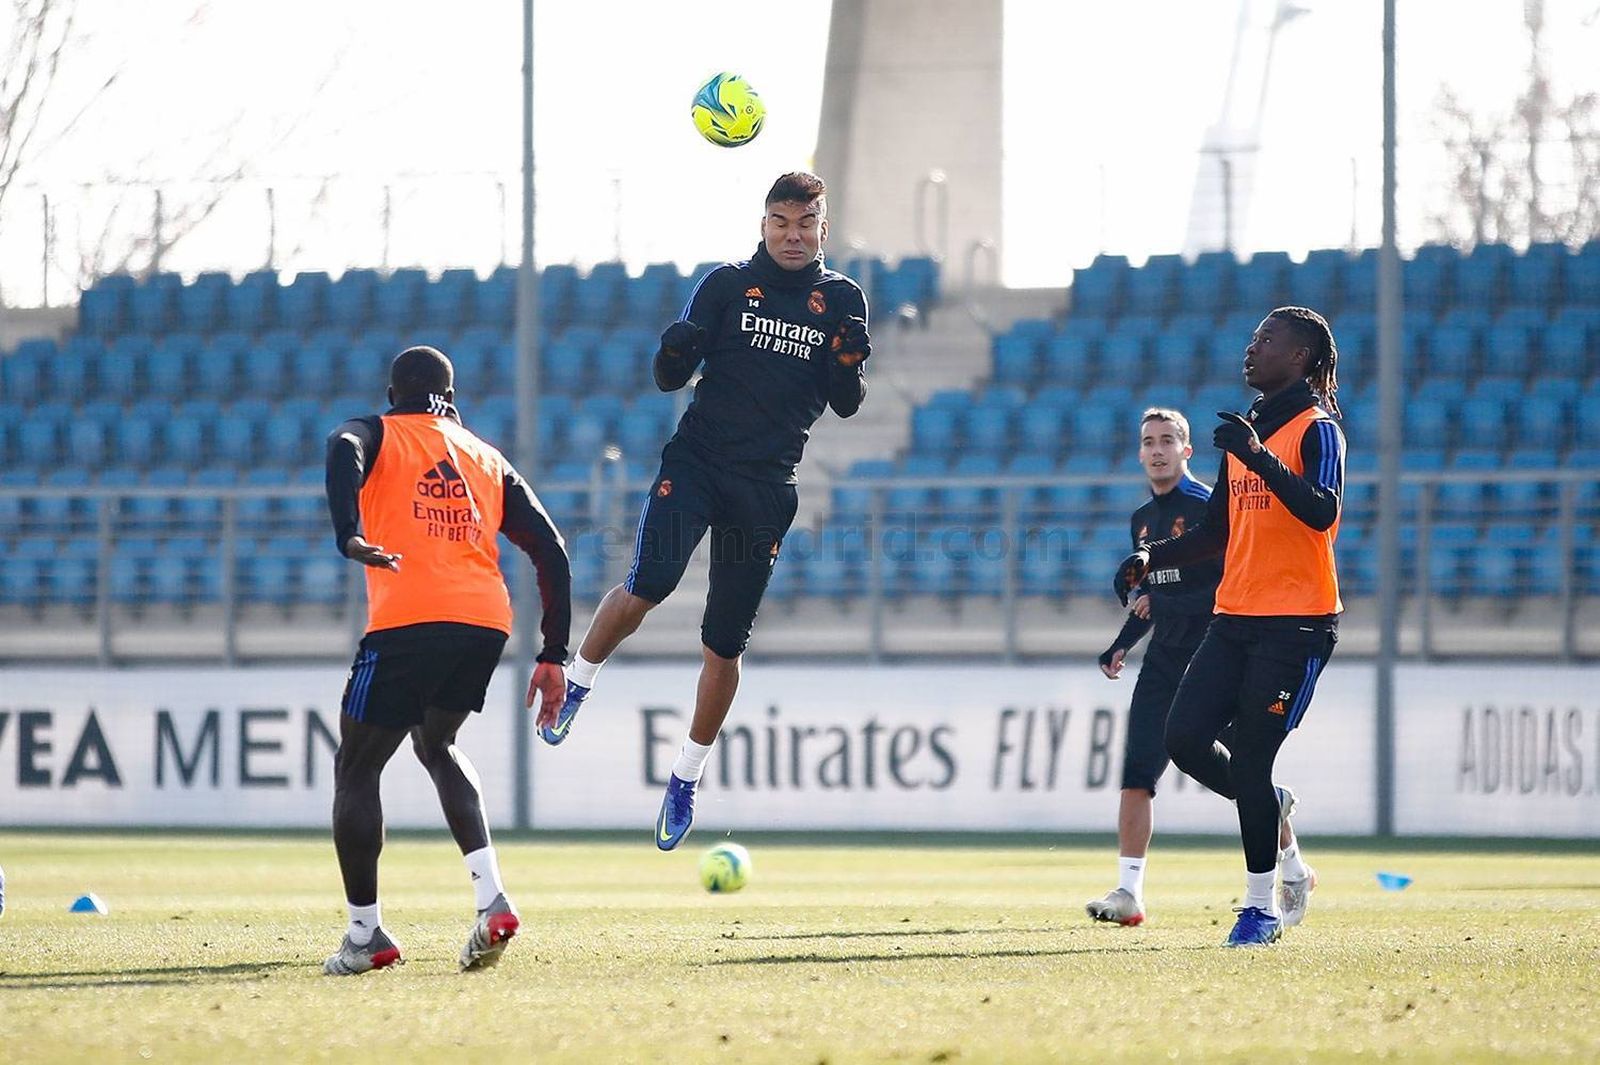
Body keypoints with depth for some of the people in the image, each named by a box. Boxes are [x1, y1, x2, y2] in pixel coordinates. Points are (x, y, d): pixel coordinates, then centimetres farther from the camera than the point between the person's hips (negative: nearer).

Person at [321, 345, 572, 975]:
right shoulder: (489, 461, 26)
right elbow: (550, 551, 18)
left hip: (408, 620, -5)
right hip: (487, 620, 5)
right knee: (436, 744, 28)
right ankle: (492, 896, 9)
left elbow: (345, 451, -12)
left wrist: (349, 537, -27)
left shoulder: (376, 435, 15)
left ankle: (365, 935, 13)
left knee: (356, 769, 12)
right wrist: (553, 657, 19)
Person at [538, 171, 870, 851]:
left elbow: (845, 406, 8)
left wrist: (850, 362, -13)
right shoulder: (727, 285, 2)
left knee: (725, 646, 4)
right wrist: (675, 352, -24)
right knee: (649, 584, -26)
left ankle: (686, 779, 21)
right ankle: (577, 683, 1)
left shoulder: (842, 301, 7)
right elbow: (669, 379, -1)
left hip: (766, 487, 2)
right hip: (696, 458, -2)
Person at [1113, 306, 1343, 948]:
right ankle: (1272, 809, 23)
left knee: (1249, 760, -9)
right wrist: (1152, 558, 9)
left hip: (1297, 623, -7)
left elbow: (1322, 514, -23)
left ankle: (1261, 907, 3)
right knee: (1185, 739, -4)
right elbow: (1216, 534, 24)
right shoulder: (1245, 432, 18)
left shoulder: (1317, 430, -6)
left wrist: (1260, 458, -31)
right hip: (1235, 617, 7)